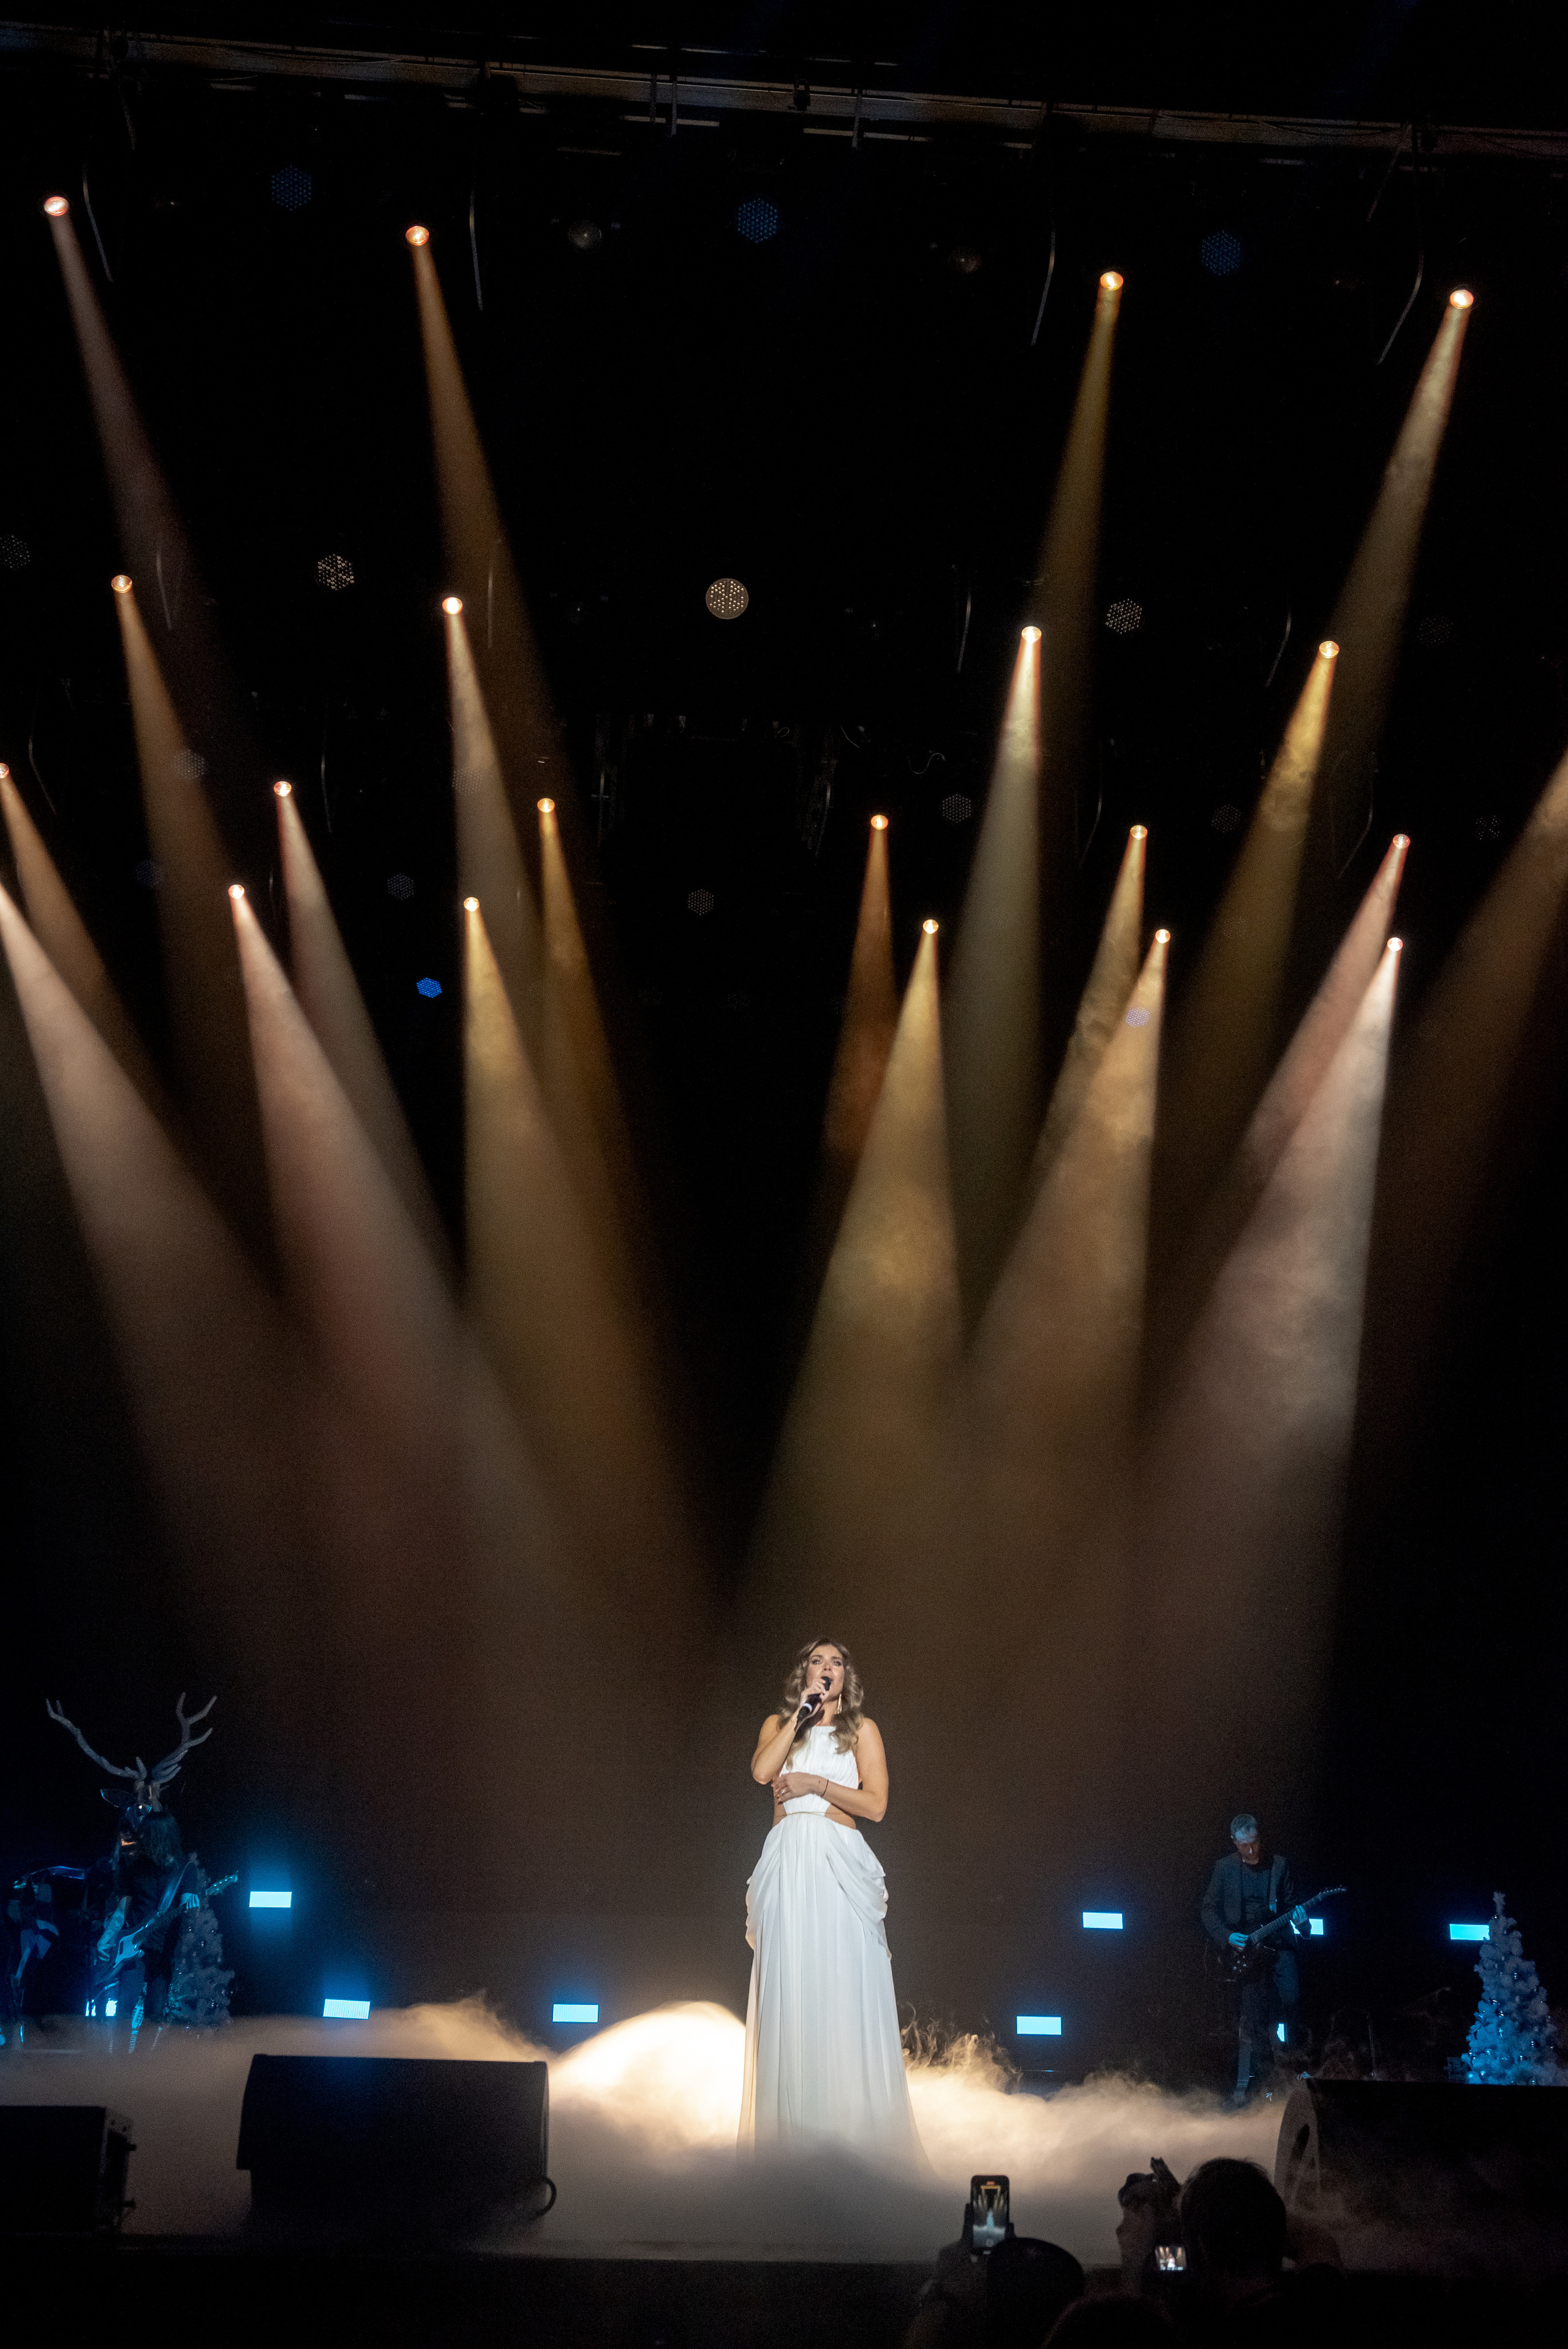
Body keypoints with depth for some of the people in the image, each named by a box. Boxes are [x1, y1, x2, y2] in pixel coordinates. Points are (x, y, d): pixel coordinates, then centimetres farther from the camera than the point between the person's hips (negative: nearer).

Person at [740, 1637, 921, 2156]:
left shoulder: (862, 1729, 9)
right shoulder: (778, 1724, 14)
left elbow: (875, 1804, 0)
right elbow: (762, 1772, -6)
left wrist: (815, 1785, -5)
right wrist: (801, 1714, -5)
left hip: (839, 1864, -2)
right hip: (788, 1861, 2)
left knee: (843, 1990, -6)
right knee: (789, 1990, -1)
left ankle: (851, 2128, -1)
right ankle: (792, 2128, 4)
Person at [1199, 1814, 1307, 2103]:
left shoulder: (1279, 1864, 6)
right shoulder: (1224, 1868, 3)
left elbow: (1289, 1904, 11)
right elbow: (1208, 1910, 6)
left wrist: (1297, 1918, -12)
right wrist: (1227, 1936, -8)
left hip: (1278, 1942, 1)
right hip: (1243, 1949, -1)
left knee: (1291, 1999, -14)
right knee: (1250, 2016, -4)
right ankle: (1245, 2081, 4)